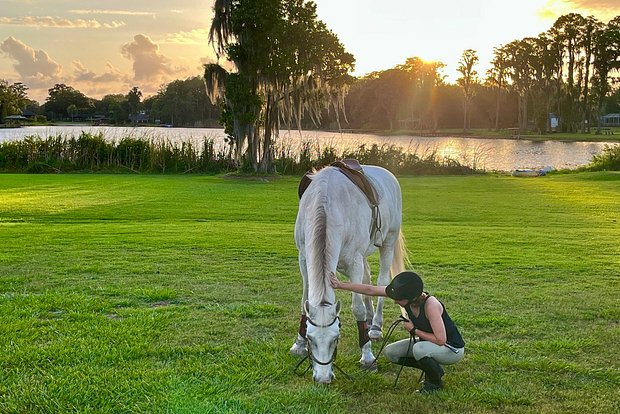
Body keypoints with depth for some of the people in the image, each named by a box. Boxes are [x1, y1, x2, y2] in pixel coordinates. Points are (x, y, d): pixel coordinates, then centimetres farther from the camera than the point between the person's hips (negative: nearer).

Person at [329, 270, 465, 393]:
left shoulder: (430, 305, -34)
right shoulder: (404, 294, -14)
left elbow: (440, 340, -34)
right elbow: (370, 290, -10)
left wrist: (413, 330, -23)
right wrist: (341, 285, -11)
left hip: (452, 349, -8)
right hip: (426, 343, 8)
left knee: (419, 349, -36)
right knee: (390, 352, 0)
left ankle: (435, 382, -7)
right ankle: (433, 369, 11)